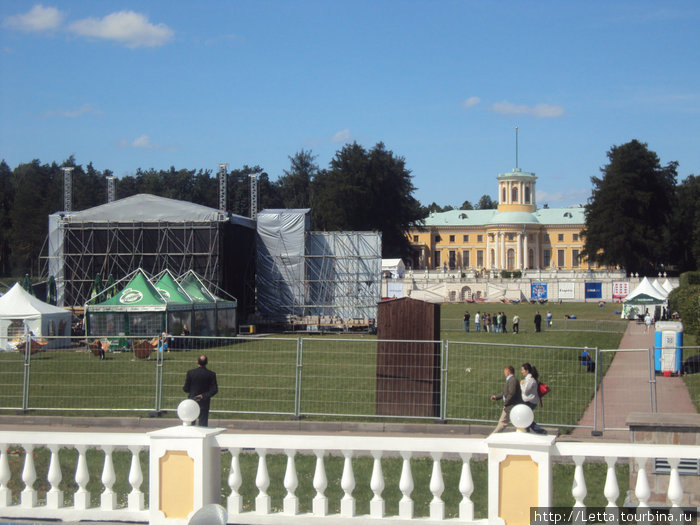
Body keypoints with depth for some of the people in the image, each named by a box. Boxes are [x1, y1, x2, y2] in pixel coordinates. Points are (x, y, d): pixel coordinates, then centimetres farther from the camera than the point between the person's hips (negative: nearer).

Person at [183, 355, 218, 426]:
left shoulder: (190, 372, -9)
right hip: (204, 402, 0)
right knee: (203, 424, 5)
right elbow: (214, 390, -9)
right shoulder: (211, 374, -6)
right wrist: (204, 396, -8)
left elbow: (186, 389, -4)